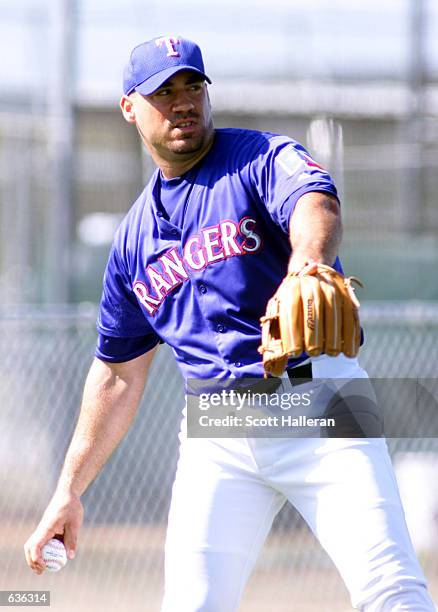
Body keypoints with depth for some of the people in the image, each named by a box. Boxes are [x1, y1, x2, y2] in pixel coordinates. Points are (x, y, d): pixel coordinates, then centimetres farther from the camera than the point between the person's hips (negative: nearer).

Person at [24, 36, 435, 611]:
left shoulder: (264, 159, -1)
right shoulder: (134, 239, 15)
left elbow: (317, 206, -26)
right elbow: (118, 373, 23)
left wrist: (306, 269, -50)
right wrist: (69, 490, 18)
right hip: (217, 438, 4)